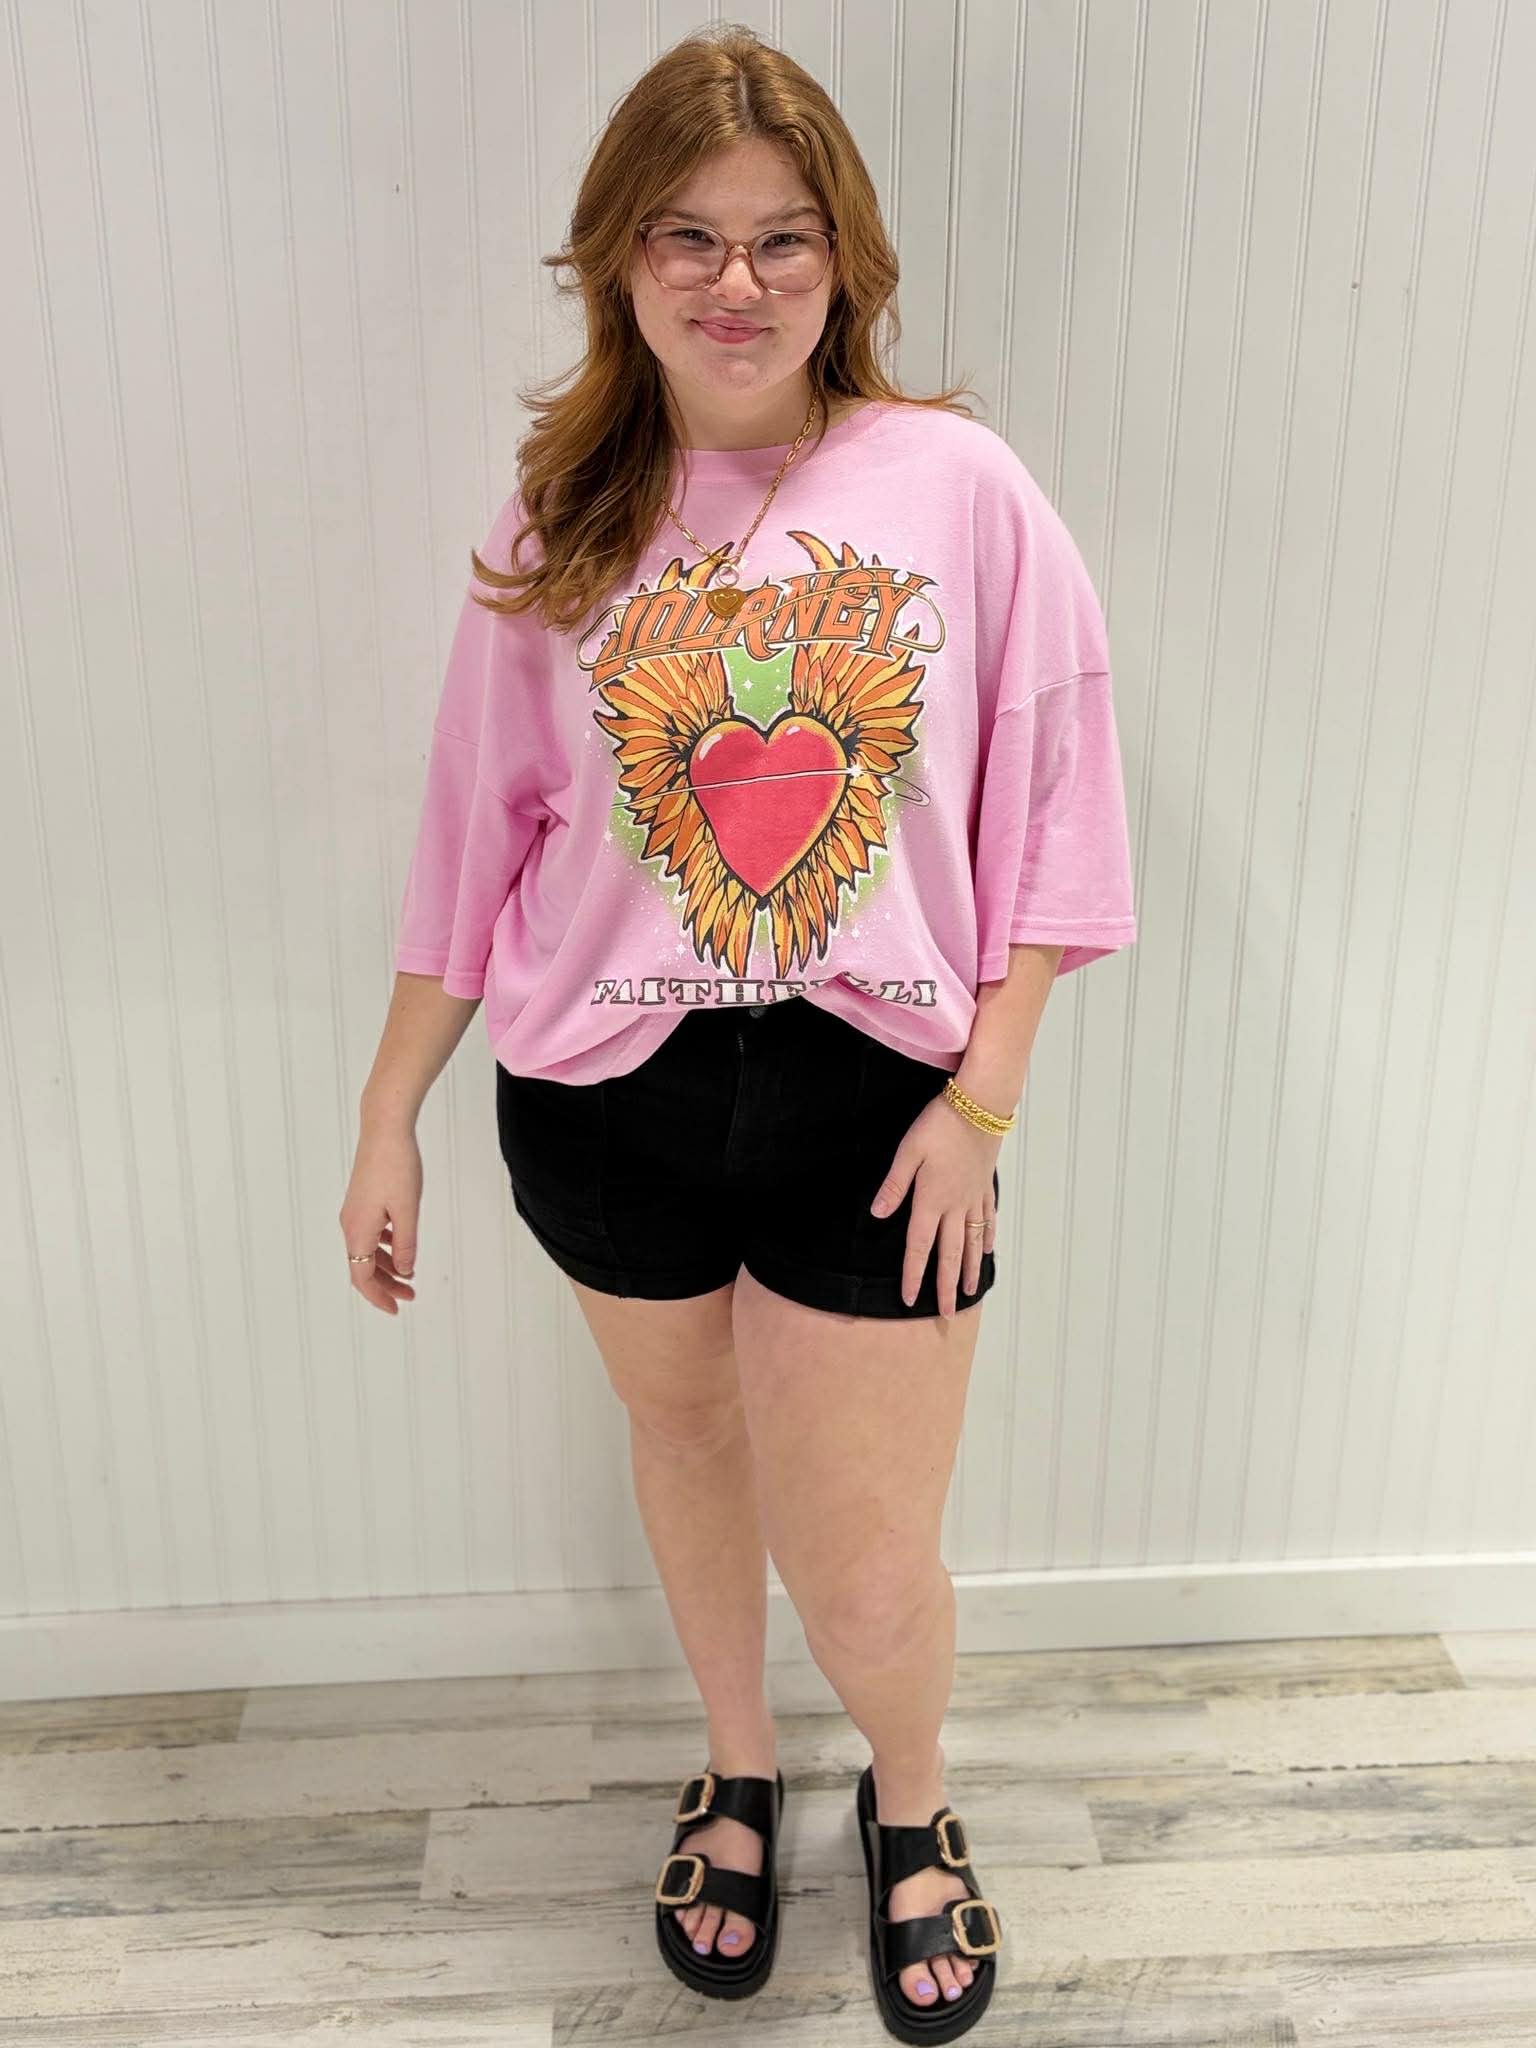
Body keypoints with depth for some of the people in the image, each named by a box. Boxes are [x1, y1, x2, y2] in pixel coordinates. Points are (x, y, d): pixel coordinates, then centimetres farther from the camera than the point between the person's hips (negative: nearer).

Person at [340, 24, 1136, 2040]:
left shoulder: (960, 487, -6)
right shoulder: (563, 517, 0)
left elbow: (1050, 805, -3)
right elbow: (476, 834, 4)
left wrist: (984, 1094, -9)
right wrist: (389, 1115, 6)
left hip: (873, 1099, -2)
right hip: (611, 1095, 3)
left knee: (868, 1579, 4)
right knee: (686, 1436, 23)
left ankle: (912, 1798, 42)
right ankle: (738, 1768, 52)